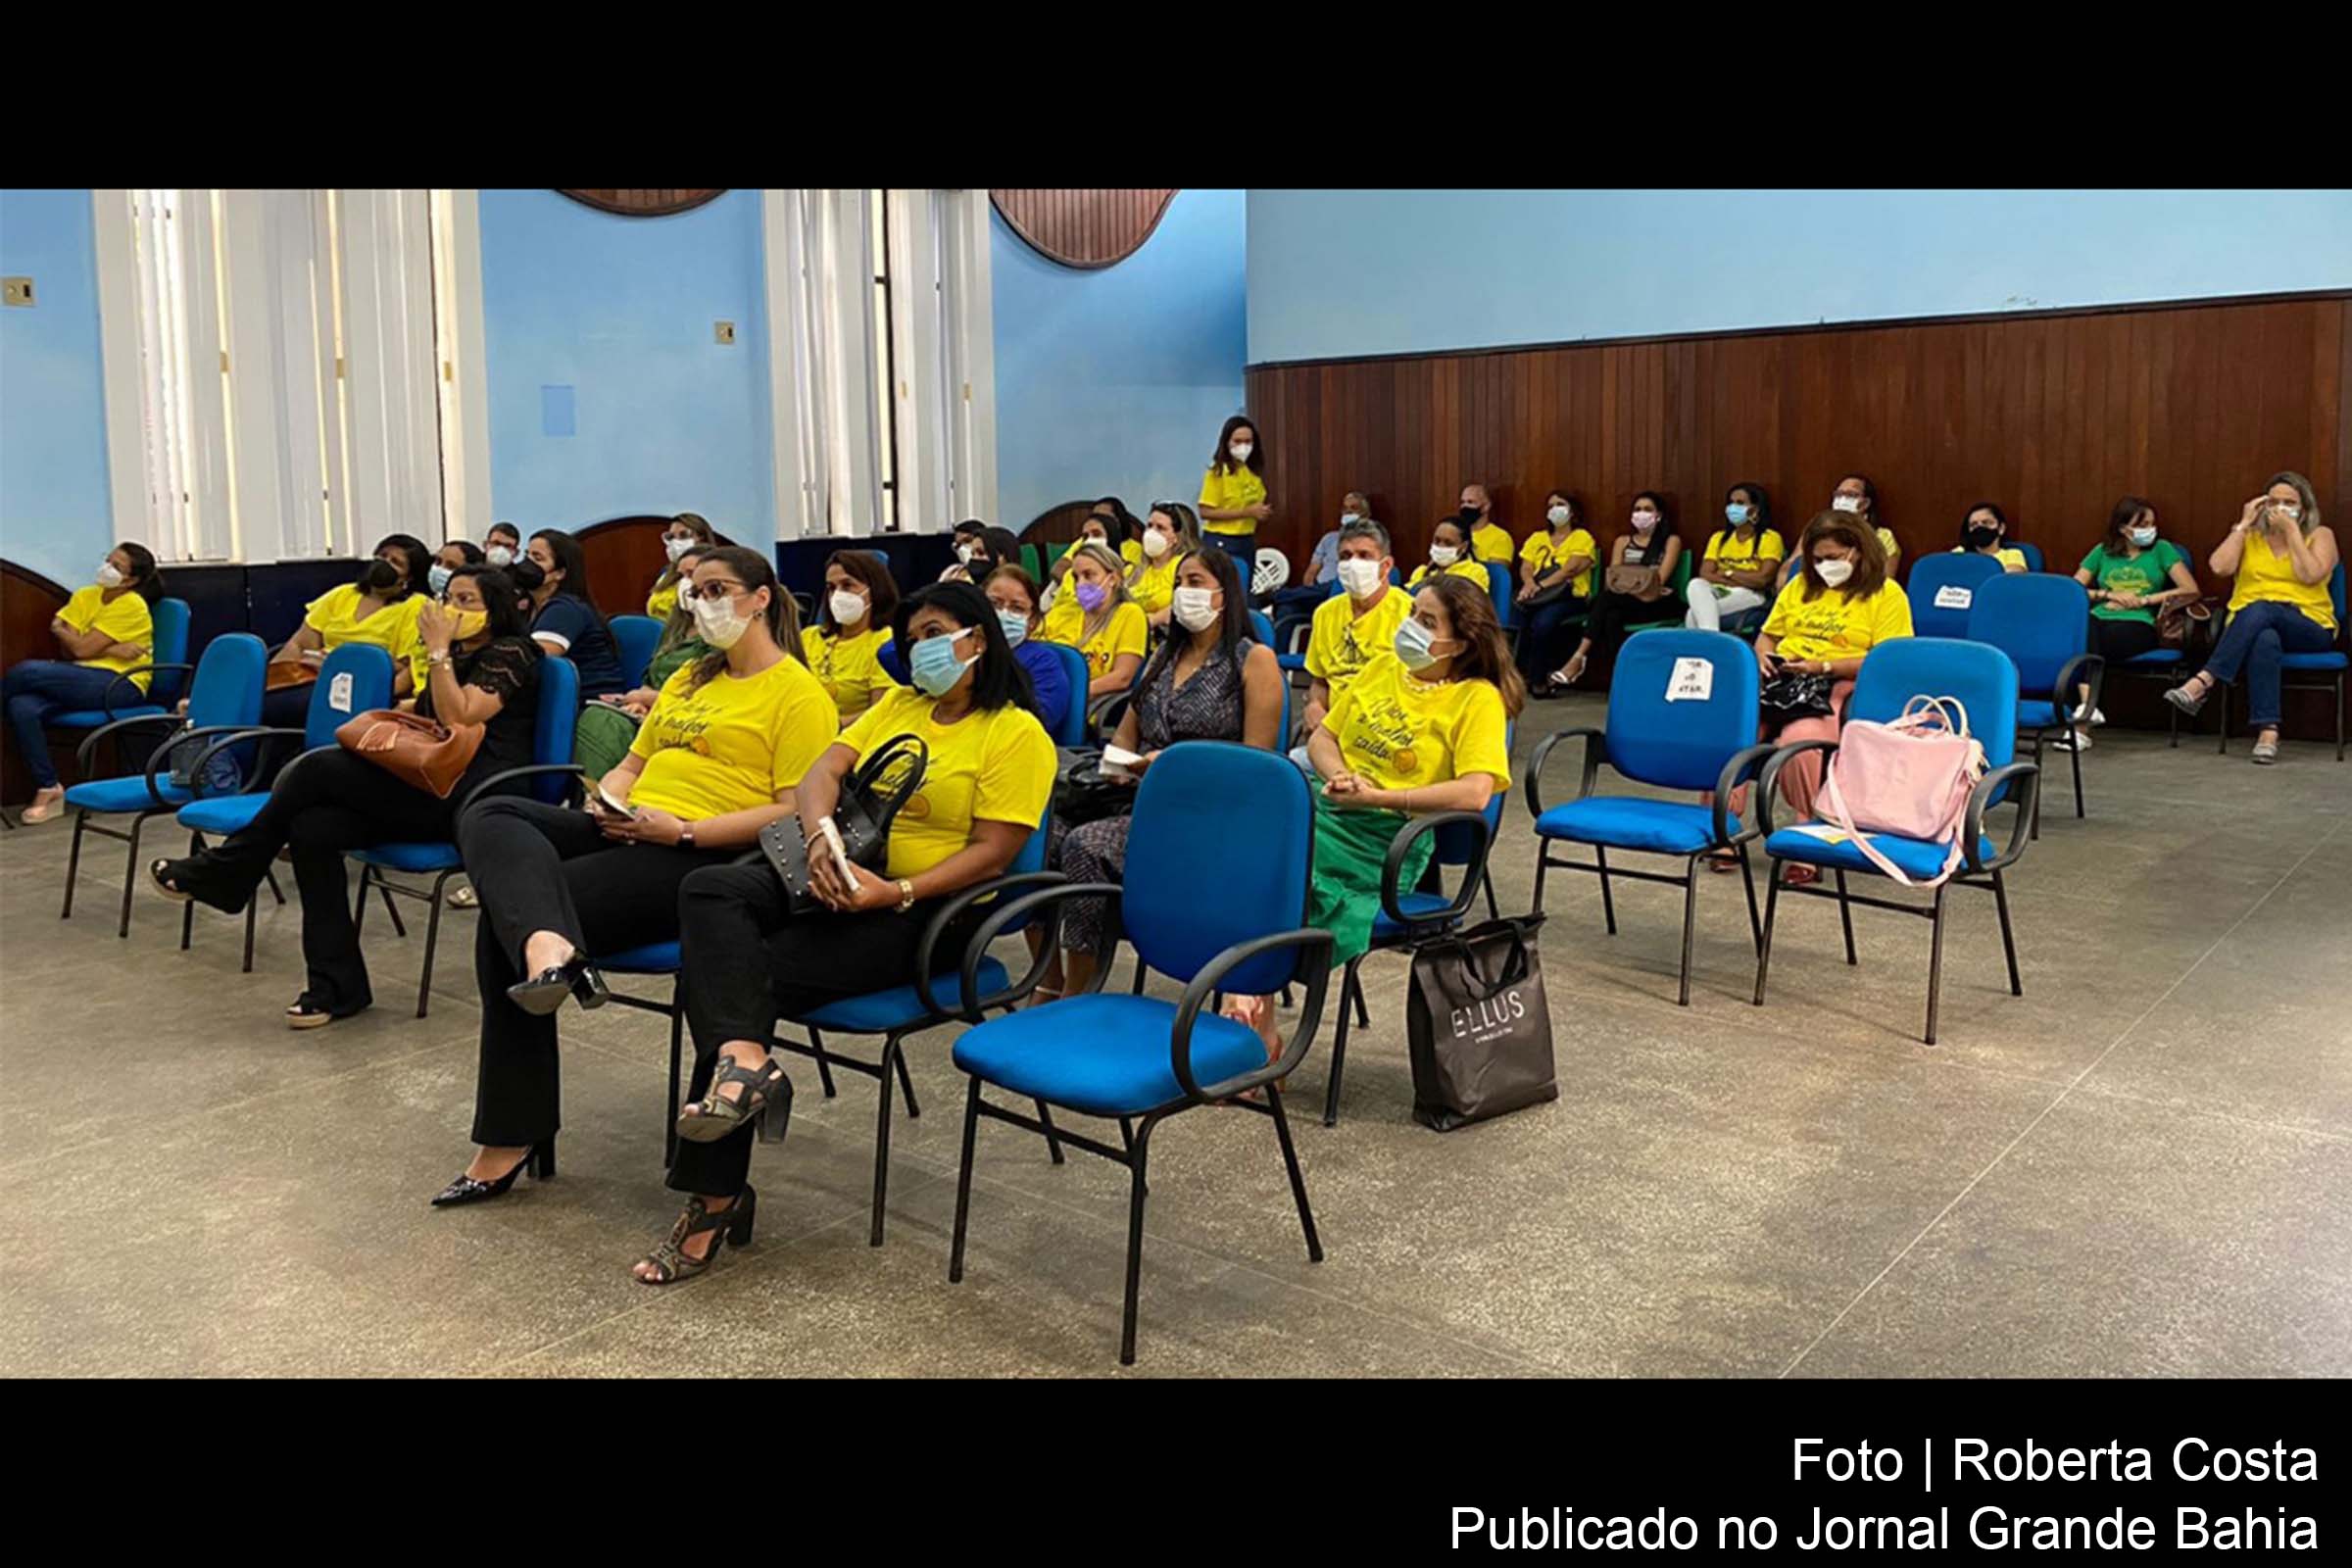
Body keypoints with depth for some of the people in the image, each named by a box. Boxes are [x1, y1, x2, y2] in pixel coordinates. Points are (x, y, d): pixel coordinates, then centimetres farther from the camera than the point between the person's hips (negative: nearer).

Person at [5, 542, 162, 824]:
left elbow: (82, 649, -12)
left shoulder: (132, 605, -7)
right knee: (21, 708, -24)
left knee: (27, 671, -25)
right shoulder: (84, 596, 13)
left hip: (119, 683, -6)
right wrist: (112, 650, -11)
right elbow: (66, 651, 3)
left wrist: (60, 628, 7)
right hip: (83, 679, 6)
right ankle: (48, 789, -15)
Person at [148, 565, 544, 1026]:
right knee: (312, 828, -16)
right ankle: (337, 986, -12)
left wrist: (439, 650, -11)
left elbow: (458, 718, -16)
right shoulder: (458, 655, 24)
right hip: (431, 787, 9)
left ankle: (217, 874, 2)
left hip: (473, 797, -9)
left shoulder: (509, 653, -3)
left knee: (318, 768, -17)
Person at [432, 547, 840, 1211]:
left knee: (506, 918, -21)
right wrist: (607, 799, 5)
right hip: (626, 829, 8)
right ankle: (548, 947, -44)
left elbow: (795, 810, -12)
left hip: (701, 854, -8)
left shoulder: (799, 694, -2)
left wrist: (681, 830, -17)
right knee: (490, 819, -20)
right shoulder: (688, 679, 26)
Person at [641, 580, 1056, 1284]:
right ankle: (744, 1060, -40)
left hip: (926, 910, -7)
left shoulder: (1017, 735, -4)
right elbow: (820, 774, 5)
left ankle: (716, 1198, -17)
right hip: (840, 882, 7)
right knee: (708, 889, -21)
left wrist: (896, 892, -24)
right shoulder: (897, 706, 17)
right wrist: (822, 841, -17)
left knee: (754, 973, -22)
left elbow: (992, 851, -12)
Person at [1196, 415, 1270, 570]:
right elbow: (1206, 512, -15)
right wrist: (1247, 512, -18)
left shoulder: (1254, 472, 8)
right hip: (1222, 542, -7)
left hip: (1248, 542, 7)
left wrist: (1263, 513, 0)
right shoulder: (1218, 472, -10)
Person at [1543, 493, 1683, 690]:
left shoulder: (1671, 541, 10)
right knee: (1612, 617, -35)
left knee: (1607, 597, -33)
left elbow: (1660, 580, -4)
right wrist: (1637, 588, -15)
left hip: (1656, 604, -3)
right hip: (1622, 603, 3)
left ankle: (1578, 659, -38)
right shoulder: (1622, 541, 21)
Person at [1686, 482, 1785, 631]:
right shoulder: (1719, 538, 19)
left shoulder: (1770, 538, 4)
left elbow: (1763, 579, -10)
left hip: (1750, 597, -4)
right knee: (1697, 584, -34)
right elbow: (1704, 574, 3)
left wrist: (1728, 573, 0)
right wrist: (1744, 580, -10)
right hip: (1719, 593, 4)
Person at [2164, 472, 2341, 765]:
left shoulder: (2320, 535, 10)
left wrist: (2291, 530, -8)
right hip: (2247, 625, 2)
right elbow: (2220, 567, -3)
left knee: (2261, 610, -38)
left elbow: (2310, 576, -10)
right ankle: (2268, 731, -46)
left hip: (2309, 628, -2)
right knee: (2266, 640, -38)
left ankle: (2204, 681, -45)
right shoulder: (2251, 536, 17)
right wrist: (2244, 524, 0)